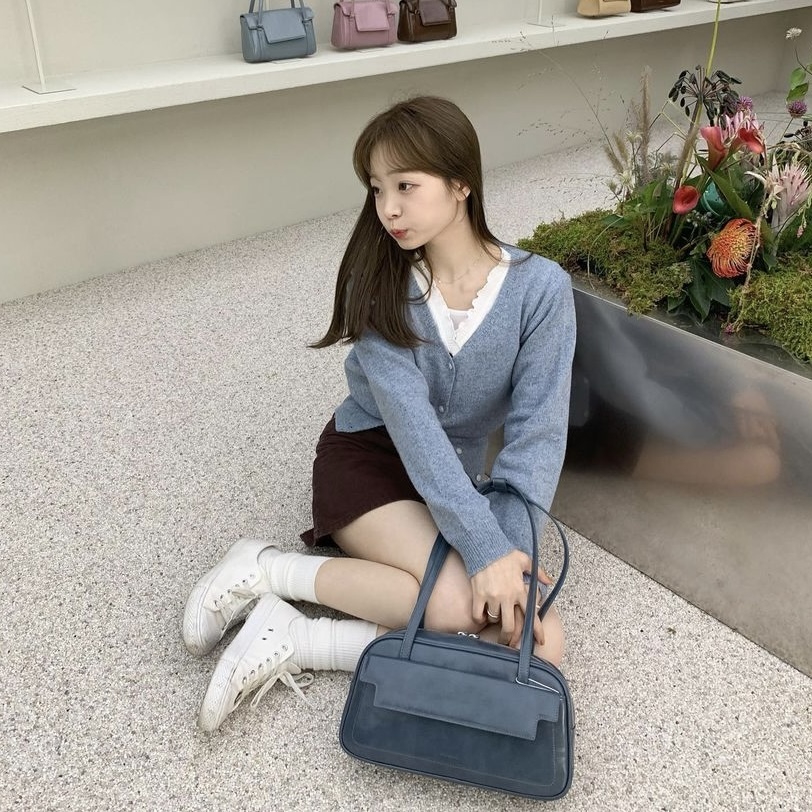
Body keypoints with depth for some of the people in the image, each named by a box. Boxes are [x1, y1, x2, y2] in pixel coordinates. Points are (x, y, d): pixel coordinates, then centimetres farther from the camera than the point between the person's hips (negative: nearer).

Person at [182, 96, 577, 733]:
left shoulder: (540, 288, -11)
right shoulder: (378, 282, -12)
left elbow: (537, 429, -13)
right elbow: (409, 418, -22)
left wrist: (514, 548, -26)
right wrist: (486, 547, -29)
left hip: (458, 481, 4)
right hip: (369, 458, -3)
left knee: (541, 642, -18)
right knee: (461, 600, -30)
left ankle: (298, 644, -18)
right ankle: (266, 570, -13)